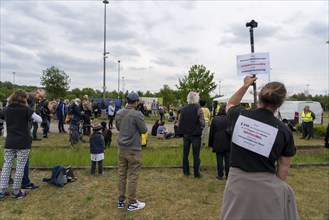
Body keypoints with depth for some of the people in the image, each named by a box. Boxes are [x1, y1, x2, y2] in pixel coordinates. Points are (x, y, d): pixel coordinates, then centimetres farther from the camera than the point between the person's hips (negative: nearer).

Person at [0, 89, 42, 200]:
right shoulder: (26, 109, -9)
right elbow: (39, 120, -13)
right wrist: (29, 109, -1)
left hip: (9, 142, 4)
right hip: (23, 143, -4)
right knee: (20, 167, 5)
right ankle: (16, 192, 13)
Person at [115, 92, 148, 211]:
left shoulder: (119, 113, 3)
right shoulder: (137, 114, -17)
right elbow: (144, 130, -8)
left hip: (121, 148, 6)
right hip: (133, 150, -6)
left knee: (121, 175, 13)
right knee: (133, 176, 4)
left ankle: (121, 201, 23)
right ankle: (132, 203, 14)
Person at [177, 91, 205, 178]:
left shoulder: (183, 109, -1)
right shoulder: (198, 109, -13)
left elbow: (180, 122, 2)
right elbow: (202, 123, -14)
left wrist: (182, 132, 12)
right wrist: (198, 129, 4)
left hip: (186, 135, 4)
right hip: (195, 135, -3)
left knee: (185, 154, 14)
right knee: (196, 155, 6)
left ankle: (186, 171, 24)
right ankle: (196, 173, 14)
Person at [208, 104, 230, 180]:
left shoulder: (215, 119, -3)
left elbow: (211, 132, 2)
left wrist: (211, 143, 10)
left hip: (218, 143, 1)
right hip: (227, 143, -1)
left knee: (219, 159, 8)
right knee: (228, 159, 8)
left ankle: (220, 175, 15)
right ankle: (228, 175, 15)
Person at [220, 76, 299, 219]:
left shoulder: (239, 116, -8)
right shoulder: (284, 131, -9)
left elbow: (230, 104, 18)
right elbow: (283, 167, 1)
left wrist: (245, 85, 26)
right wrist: (277, 186, 17)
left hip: (237, 183, 1)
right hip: (267, 186, -1)